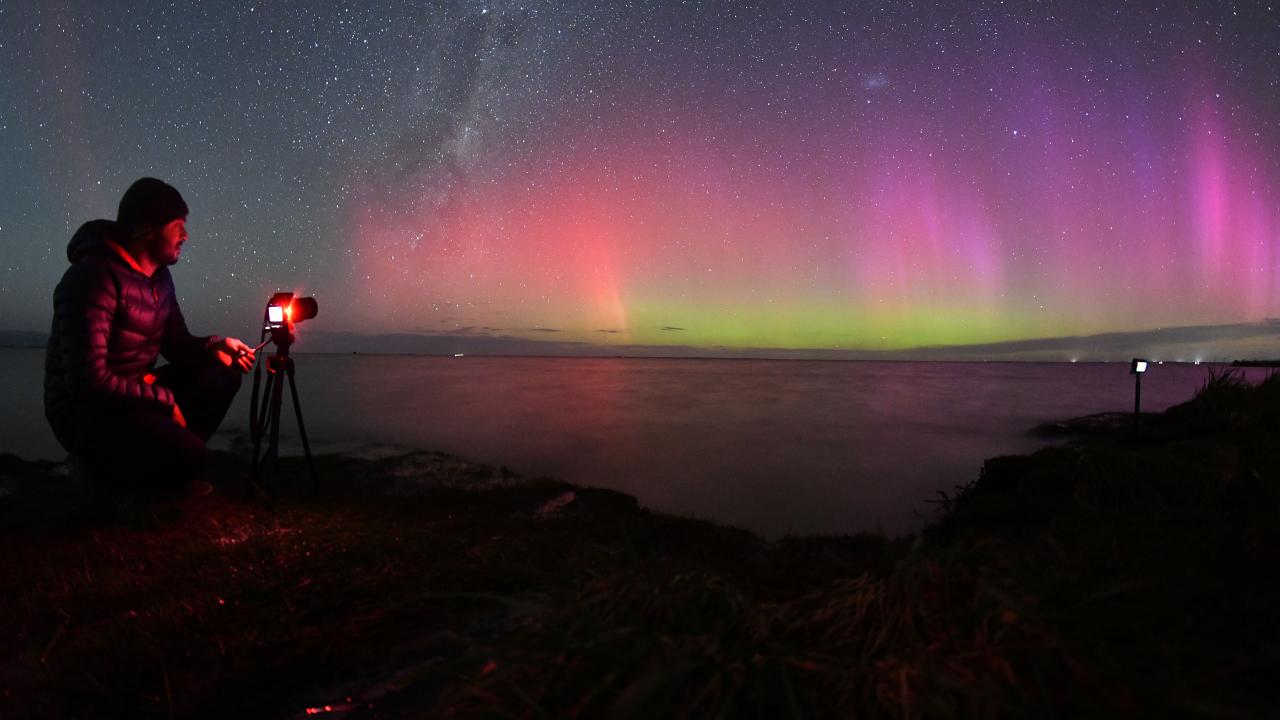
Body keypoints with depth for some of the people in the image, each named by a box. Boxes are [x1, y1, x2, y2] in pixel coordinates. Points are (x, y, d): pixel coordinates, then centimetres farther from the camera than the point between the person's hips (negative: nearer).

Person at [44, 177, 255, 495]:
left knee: (223, 375, -3)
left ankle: (167, 460, 2)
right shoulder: (95, 276, -22)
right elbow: (90, 380, -29)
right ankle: (105, 466, 1)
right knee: (187, 453, -31)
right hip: (86, 410, -9)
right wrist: (163, 398, -20)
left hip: (137, 391, 9)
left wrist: (213, 347, -9)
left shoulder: (159, 276, 7)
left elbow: (177, 344, 13)